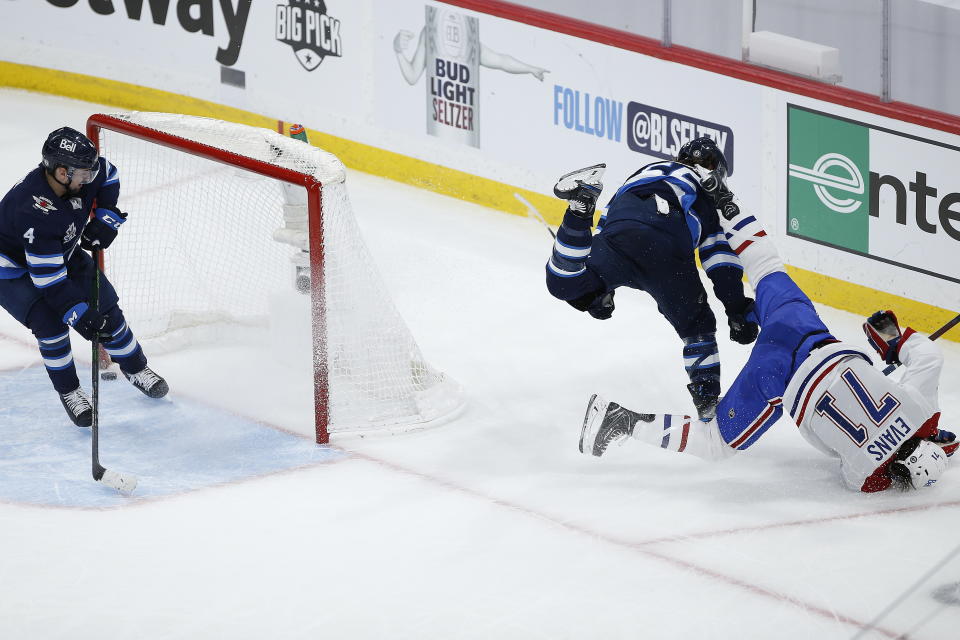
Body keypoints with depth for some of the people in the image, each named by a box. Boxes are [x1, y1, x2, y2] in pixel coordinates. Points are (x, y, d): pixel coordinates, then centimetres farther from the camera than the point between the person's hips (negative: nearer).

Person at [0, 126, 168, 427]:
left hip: (65, 252, 7)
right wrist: (79, 314, -37)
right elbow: (48, 278, -38)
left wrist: (106, 217, -8)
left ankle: (135, 369, 27)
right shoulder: (33, 211, -43)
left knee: (106, 309, 4)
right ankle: (69, 392, 1)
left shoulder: (81, 172, -23)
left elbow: (108, 176, 4)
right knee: (50, 324, -22)